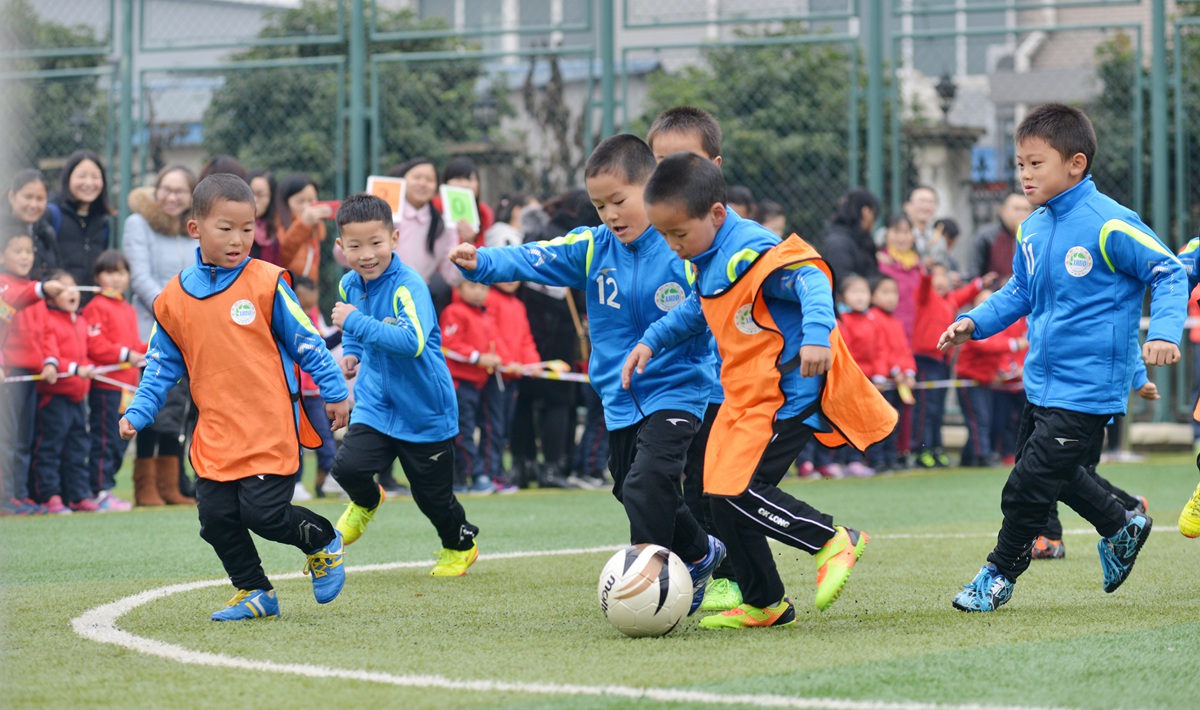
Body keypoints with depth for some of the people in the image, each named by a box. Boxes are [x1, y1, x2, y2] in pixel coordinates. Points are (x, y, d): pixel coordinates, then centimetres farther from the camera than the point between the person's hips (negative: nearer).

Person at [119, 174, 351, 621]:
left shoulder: (266, 283, -5)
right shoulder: (174, 299, 4)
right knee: (216, 518, 3)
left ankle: (323, 542, 20)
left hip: (270, 428, -4)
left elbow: (306, 341, 1)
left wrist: (335, 393, 3)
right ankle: (254, 593, 23)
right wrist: (137, 413, 4)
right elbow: (162, 365, 13)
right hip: (216, 435, 4)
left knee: (263, 513, -10)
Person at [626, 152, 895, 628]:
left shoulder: (752, 253, -21)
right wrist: (651, 340, 22)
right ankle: (762, 605, 20)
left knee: (740, 491, -17)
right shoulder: (707, 261, 11)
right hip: (744, 398, 10)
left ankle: (833, 541, 1)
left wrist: (816, 333, -48)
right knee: (722, 498, 8)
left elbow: (811, 279, -32)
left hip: (787, 395, -10)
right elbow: (697, 309, 30)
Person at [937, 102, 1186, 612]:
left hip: (1085, 390, -8)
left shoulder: (1108, 225, -18)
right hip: (1041, 382, 8)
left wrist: (1164, 332, -28)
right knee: (1054, 473, 22)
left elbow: (1169, 274, -13)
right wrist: (974, 323, 4)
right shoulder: (1031, 230, 5)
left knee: (1027, 486, -6)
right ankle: (1121, 527, 43)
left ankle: (1001, 573, 14)